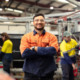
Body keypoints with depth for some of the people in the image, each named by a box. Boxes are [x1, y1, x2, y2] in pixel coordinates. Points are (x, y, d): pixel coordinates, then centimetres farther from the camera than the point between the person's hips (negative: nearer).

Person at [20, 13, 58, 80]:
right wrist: (45, 50, -12)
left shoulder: (52, 37, 3)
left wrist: (35, 48, -13)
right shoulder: (26, 37, 2)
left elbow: (53, 51, -14)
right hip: (30, 73, 0)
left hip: (47, 73, 1)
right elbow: (24, 53, -12)